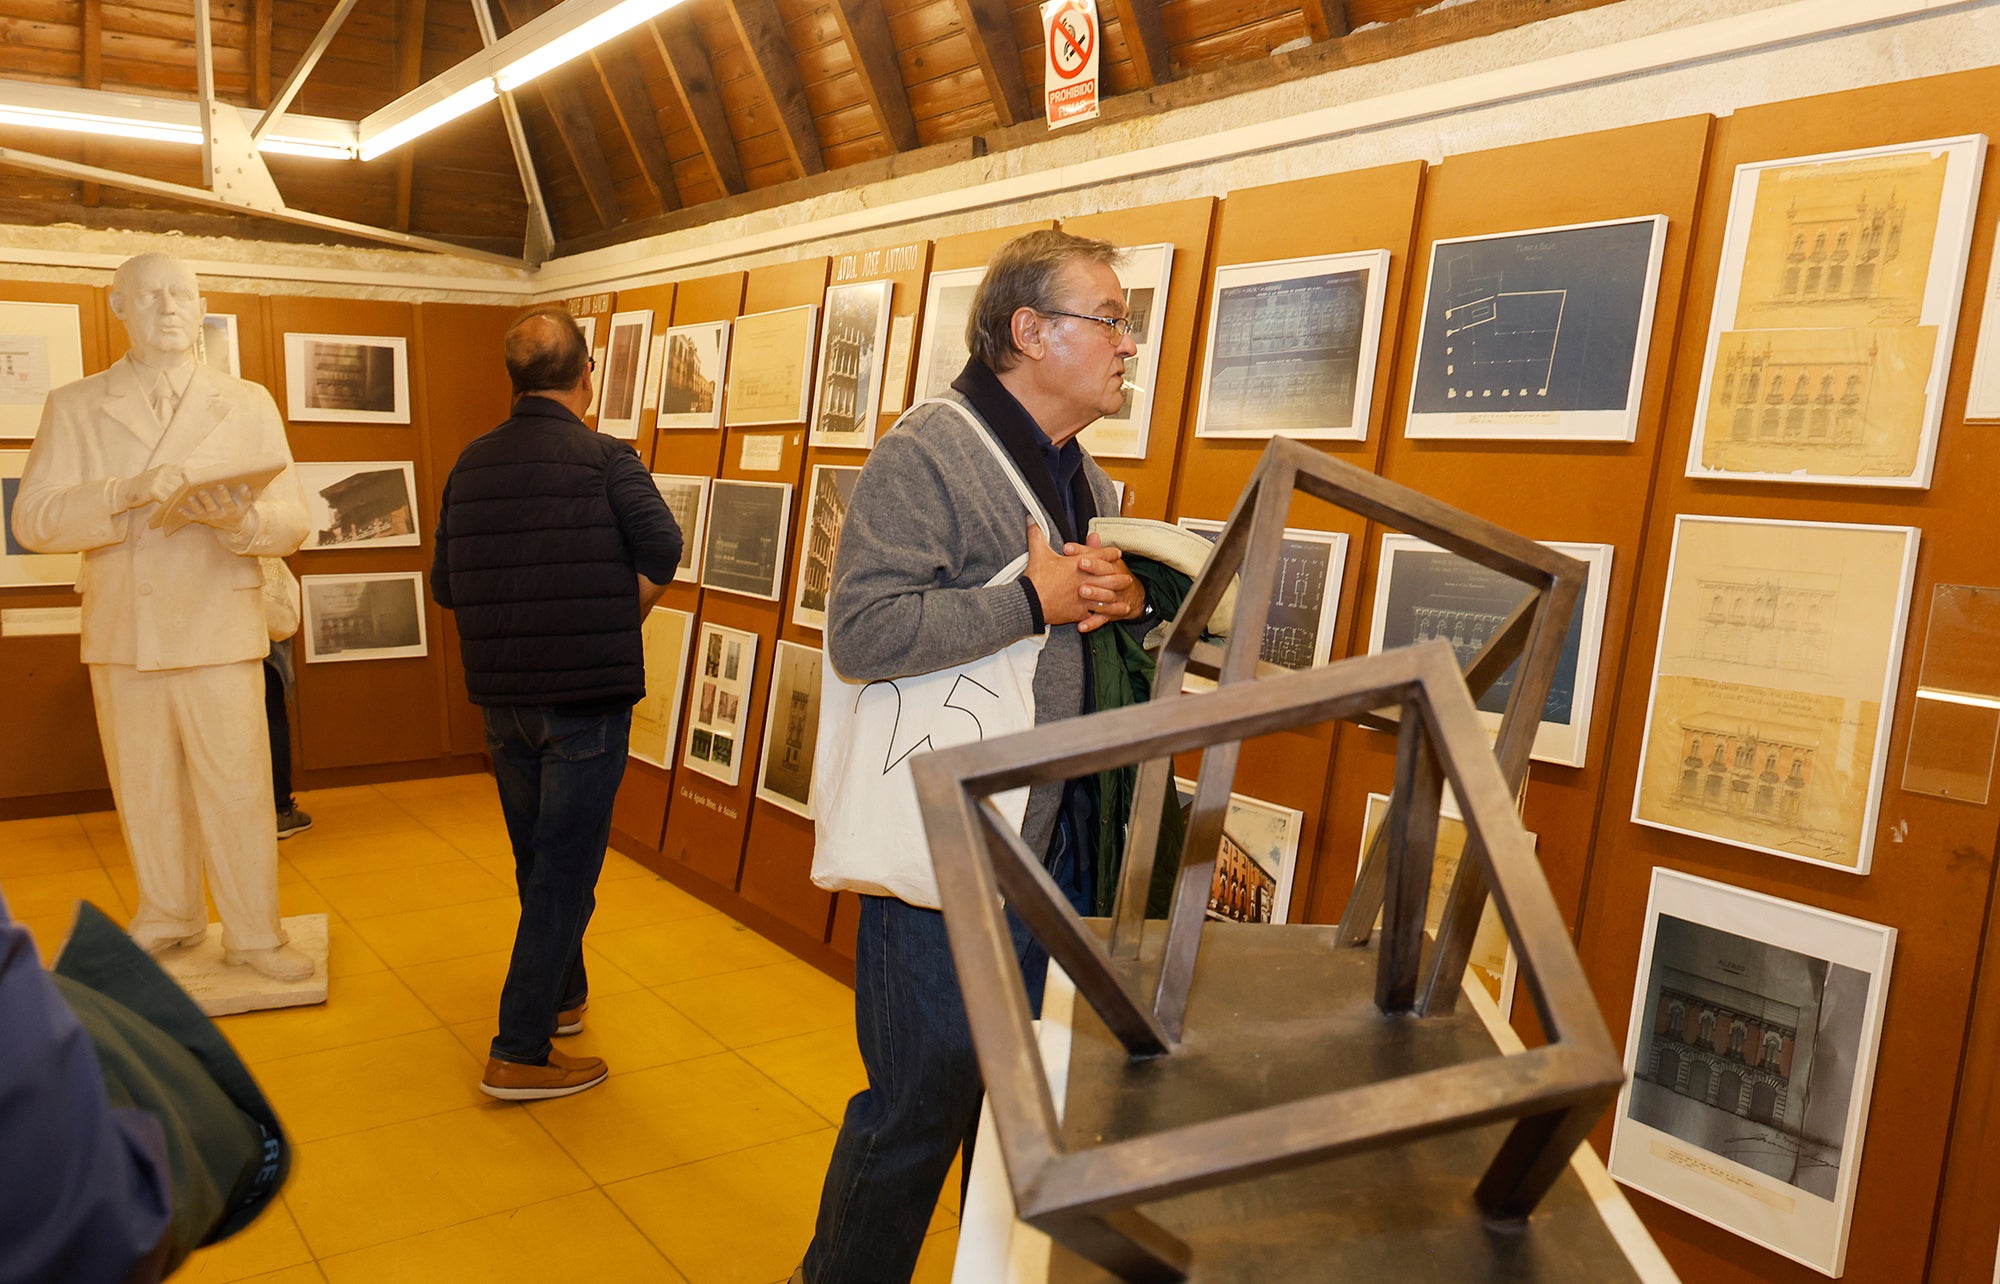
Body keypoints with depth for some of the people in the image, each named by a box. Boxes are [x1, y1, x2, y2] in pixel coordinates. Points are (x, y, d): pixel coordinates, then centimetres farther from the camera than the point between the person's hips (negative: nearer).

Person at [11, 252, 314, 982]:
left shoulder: (249, 405, 7)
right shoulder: (75, 408, 7)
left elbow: (293, 523, 2)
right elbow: (33, 520, -3)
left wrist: (238, 518, -21)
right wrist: (128, 493, -20)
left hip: (219, 631, -1)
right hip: (120, 633, 1)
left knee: (237, 790, -1)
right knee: (145, 791, 11)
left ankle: (254, 935, 13)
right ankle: (169, 919, 29)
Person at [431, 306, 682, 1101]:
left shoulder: (471, 464, 5)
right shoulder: (604, 459, -11)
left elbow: (446, 586, 7)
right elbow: (661, 550, -21)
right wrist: (623, 619, -4)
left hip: (502, 699, 6)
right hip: (586, 697, -6)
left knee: (537, 857, 20)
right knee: (565, 868, 1)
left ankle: (561, 993, 37)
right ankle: (520, 1052, 3)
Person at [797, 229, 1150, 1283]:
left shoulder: (1085, 476, 14)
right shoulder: (927, 456, -14)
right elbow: (861, 633, -24)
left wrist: (1128, 597, -2)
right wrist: (1035, 600, -22)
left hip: (1056, 842, 8)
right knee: (920, 1105, 4)